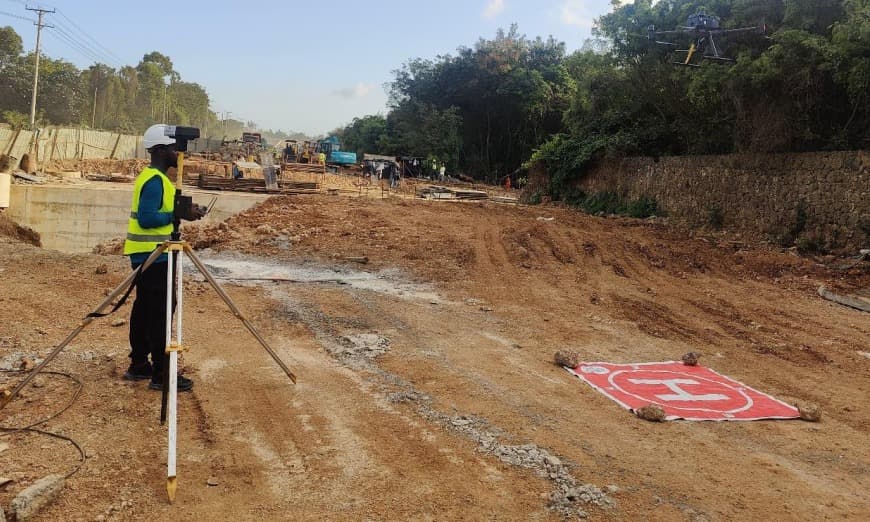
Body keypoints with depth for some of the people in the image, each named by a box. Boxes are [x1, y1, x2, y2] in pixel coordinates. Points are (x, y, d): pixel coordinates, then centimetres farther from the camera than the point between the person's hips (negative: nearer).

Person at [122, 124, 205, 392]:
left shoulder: (152, 177, 16)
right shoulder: (155, 181, -16)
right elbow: (146, 218, -23)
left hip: (147, 255, 10)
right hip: (153, 256, -10)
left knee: (145, 309, 13)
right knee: (159, 312, -8)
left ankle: (139, 365, 21)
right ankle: (162, 374, -5)